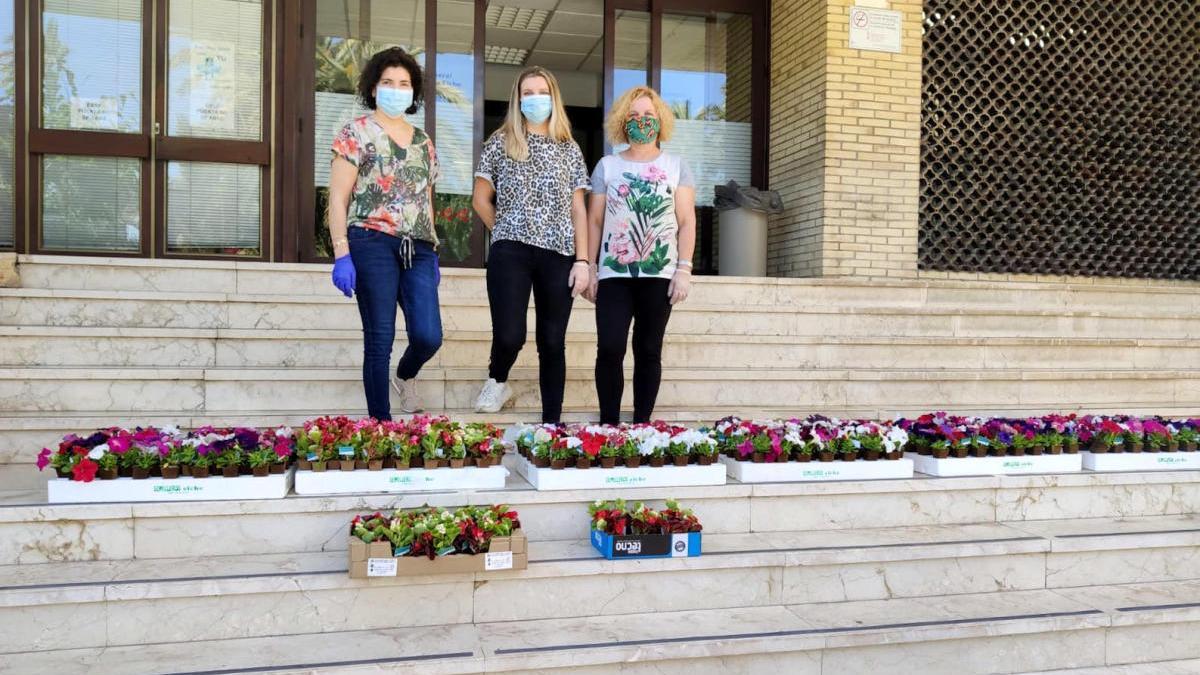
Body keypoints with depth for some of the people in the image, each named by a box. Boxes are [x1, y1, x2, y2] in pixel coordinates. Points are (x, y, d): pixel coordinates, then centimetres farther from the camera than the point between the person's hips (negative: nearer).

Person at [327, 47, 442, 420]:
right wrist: (341, 254, -11)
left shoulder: (423, 141, 19)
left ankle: (405, 376, 29)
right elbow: (337, 197, -2)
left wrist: (433, 253, 18)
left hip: (417, 249, 4)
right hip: (372, 243, -4)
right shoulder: (356, 133, 4)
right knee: (380, 340, -3)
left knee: (429, 336, -7)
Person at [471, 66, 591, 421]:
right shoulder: (501, 142, 6)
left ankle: (552, 424, 11)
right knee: (509, 335, -13)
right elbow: (480, 199, 9)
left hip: (559, 256, 2)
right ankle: (497, 381, 21)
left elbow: (578, 209, 8)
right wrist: (508, 232, 8)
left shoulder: (569, 149, 12)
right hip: (510, 254, -2)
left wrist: (582, 260, 0)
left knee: (552, 343, 3)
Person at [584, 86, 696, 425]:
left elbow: (686, 220, 4)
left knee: (648, 351, 3)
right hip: (613, 273, 0)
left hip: (659, 274, 0)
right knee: (610, 349, -9)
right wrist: (589, 268, 3)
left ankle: (642, 425, 10)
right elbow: (594, 220, 9)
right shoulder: (607, 165, 10)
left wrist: (684, 268, -5)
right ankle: (608, 424, 1)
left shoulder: (676, 166, 8)